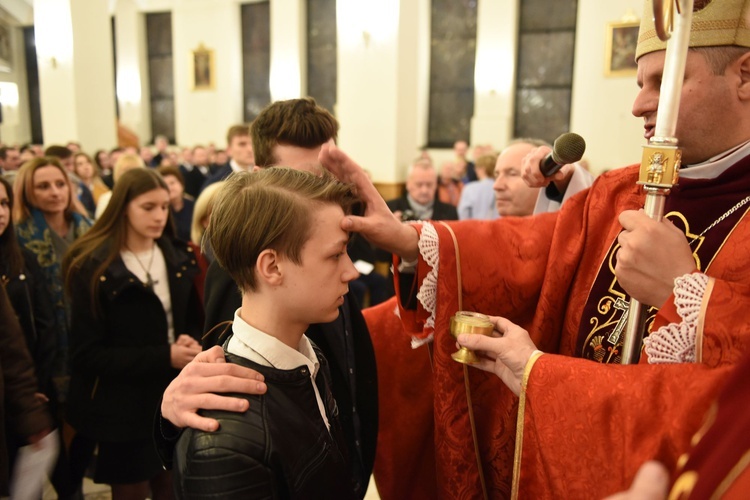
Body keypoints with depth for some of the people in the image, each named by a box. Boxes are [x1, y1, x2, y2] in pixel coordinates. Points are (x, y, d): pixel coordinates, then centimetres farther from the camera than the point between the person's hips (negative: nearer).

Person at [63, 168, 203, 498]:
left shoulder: (178, 258, 4)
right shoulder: (92, 268, -13)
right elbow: (86, 356, -15)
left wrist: (191, 343, -12)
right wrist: (163, 358, -22)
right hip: (124, 408, -4)